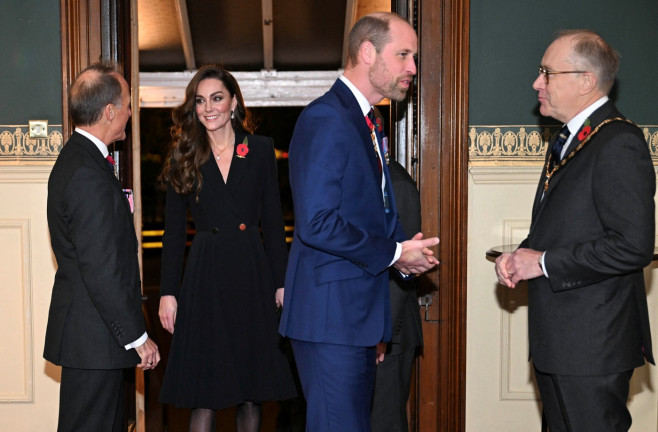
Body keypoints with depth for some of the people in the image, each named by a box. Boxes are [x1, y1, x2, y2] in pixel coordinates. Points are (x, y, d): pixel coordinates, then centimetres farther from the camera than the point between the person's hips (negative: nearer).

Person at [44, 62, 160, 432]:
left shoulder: (76, 157, 12)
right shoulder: (89, 173, -22)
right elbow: (102, 271, -24)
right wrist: (137, 337, -18)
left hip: (86, 330, 10)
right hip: (94, 338, -10)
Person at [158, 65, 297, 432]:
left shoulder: (261, 149, 5)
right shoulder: (184, 157, 5)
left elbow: (273, 222, 6)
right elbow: (174, 231, 6)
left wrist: (282, 281, 1)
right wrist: (168, 291, -1)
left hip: (253, 271, 1)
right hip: (205, 275, 0)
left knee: (253, 390, 7)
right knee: (203, 392, -1)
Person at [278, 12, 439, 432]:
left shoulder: (364, 122, 17)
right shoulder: (326, 119, -15)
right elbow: (317, 224, -23)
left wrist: (402, 253, 3)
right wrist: (392, 253, -14)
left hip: (357, 316, 10)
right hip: (330, 316, -10)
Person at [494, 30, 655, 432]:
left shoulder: (619, 144, -17)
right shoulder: (567, 141, 15)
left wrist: (543, 262, -18)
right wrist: (520, 256, 2)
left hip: (592, 346, -10)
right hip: (558, 339, 10)